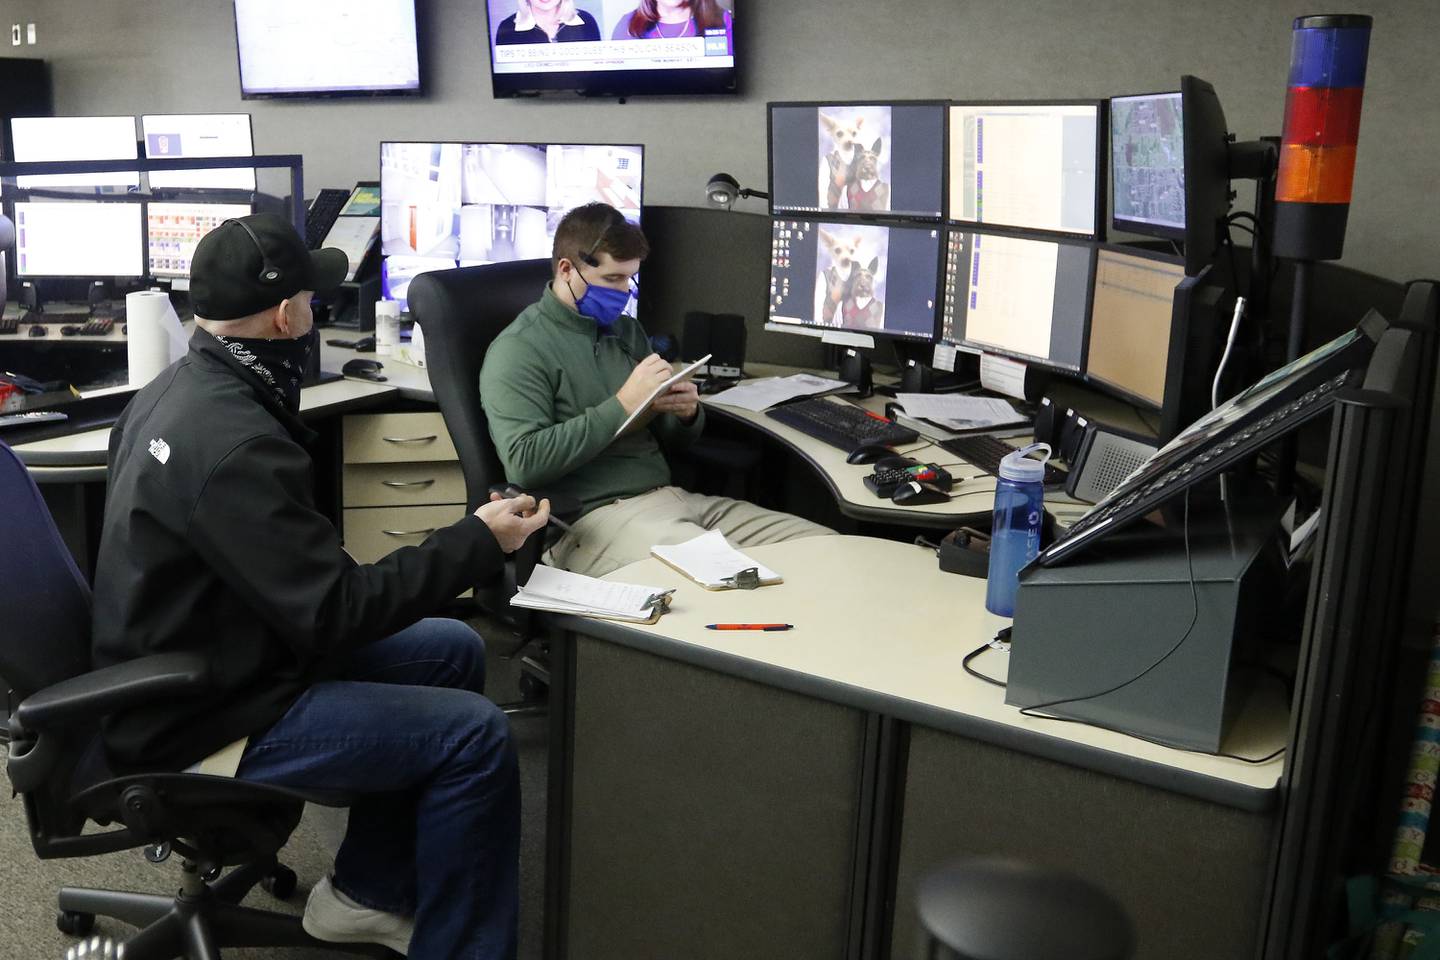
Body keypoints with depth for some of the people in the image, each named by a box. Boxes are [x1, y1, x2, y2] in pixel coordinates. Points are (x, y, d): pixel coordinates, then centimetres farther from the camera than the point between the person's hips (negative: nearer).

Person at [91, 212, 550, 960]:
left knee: (453, 651, 12)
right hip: (201, 719, -10)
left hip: (189, 663, 10)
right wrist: (478, 540, -19)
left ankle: (367, 890, 23)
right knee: (475, 736, -15)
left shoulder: (177, 388, 2)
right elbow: (336, 615, -26)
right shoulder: (234, 445, -30)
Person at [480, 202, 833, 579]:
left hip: (669, 494, 8)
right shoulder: (518, 350, -4)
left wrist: (687, 414, 0)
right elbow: (524, 462, -18)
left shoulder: (626, 331, 19)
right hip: (592, 517, -8)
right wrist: (622, 406, -17)